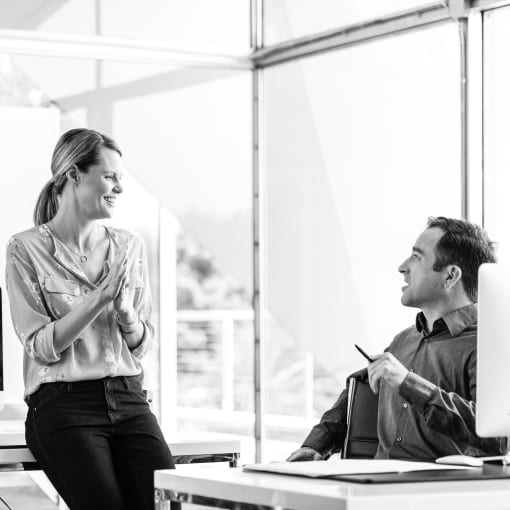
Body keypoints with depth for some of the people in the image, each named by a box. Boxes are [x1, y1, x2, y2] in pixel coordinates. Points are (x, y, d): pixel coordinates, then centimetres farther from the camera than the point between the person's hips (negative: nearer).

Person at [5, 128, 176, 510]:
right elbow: (41, 346, -6)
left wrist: (124, 309, -9)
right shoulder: (27, 249, -1)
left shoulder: (128, 246, 13)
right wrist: (98, 299, -16)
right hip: (63, 404, -4)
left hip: (128, 399, 4)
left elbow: (142, 345, 13)